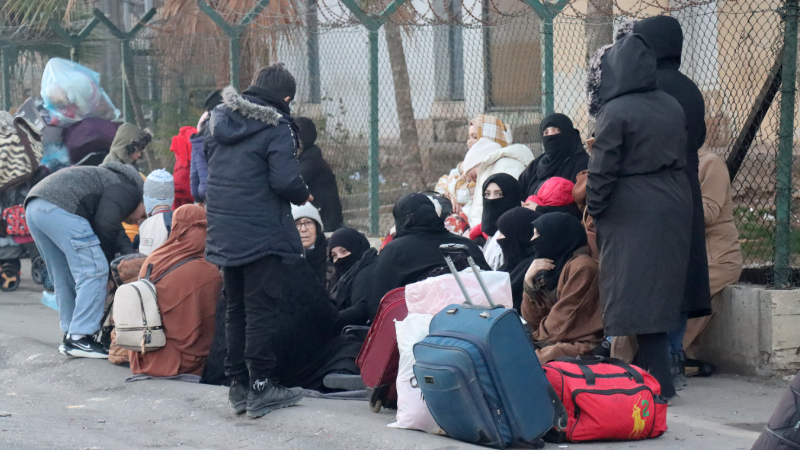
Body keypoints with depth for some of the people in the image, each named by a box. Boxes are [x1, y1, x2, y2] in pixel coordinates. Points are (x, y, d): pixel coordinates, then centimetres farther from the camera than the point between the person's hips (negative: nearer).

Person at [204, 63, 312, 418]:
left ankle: (237, 383, 19)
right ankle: (260, 386, -1)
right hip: (262, 234, -7)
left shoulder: (219, 119, 10)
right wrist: (303, 196, 0)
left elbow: (206, 168, 16)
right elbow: (285, 180, -19)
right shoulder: (276, 127, -11)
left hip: (223, 230, 7)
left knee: (236, 307, 15)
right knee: (262, 308, -2)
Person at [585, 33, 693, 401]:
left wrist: (594, 209, 1)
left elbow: (602, 170, -11)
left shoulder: (615, 113, -13)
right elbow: (681, 156, 12)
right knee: (662, 292, 13)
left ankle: (656, 380, -7)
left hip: (631, 217, -7)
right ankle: (654, 368, 20)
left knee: (637, 295, -3)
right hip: (674, 209, 7)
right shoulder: (672, 107, 6)